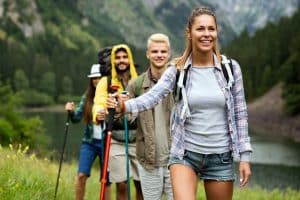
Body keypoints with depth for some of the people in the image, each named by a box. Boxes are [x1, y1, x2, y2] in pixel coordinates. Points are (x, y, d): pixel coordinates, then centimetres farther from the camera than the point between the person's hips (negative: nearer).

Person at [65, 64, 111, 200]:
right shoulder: (87, 97, 6)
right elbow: (76, 118, 5)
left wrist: (107, 117, -28)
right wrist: (71, 111, -16)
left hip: (106, 142, -3)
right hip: (89, 141, 3)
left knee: (106, 179, 5)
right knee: (81, 175, -9)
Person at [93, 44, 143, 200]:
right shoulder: (106, 82, 6)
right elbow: (99, 103, -7)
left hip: (137, 138, 1)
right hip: (115, 140, -1)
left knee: (141, 185, 2)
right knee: (121, 186, -1)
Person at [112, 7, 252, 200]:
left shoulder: (231, 68, -1)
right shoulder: (178, 70, -3)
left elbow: (240, 113, 3)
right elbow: (153, 96, -18)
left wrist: (245, 156, 0)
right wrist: (125, 105, -37)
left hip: (221, 156, 2)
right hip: (185, 153, -1)